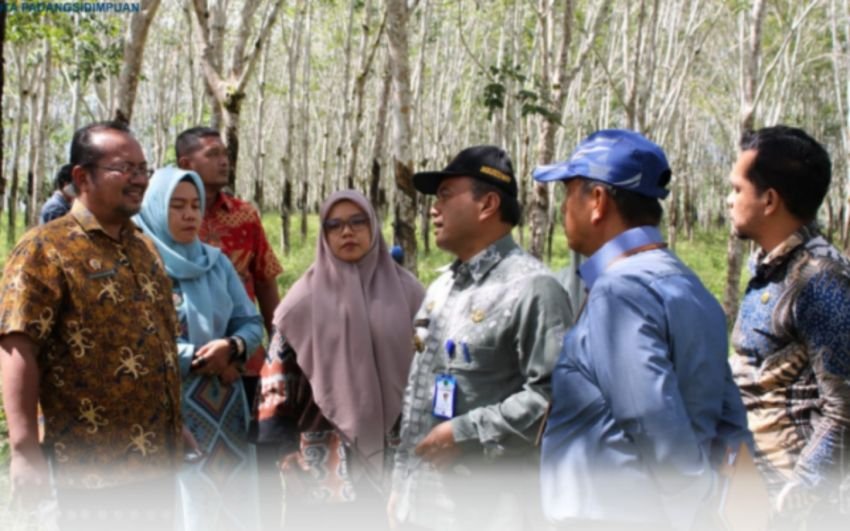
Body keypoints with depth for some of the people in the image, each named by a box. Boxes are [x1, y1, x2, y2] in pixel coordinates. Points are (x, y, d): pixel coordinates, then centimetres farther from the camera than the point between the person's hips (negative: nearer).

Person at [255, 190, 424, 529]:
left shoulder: (405, 291, 5)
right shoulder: (307, 297, 2)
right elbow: (279, 365, 2)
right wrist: (282, 445, -4)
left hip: (394, 447, 1)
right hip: (325, 454, -1)